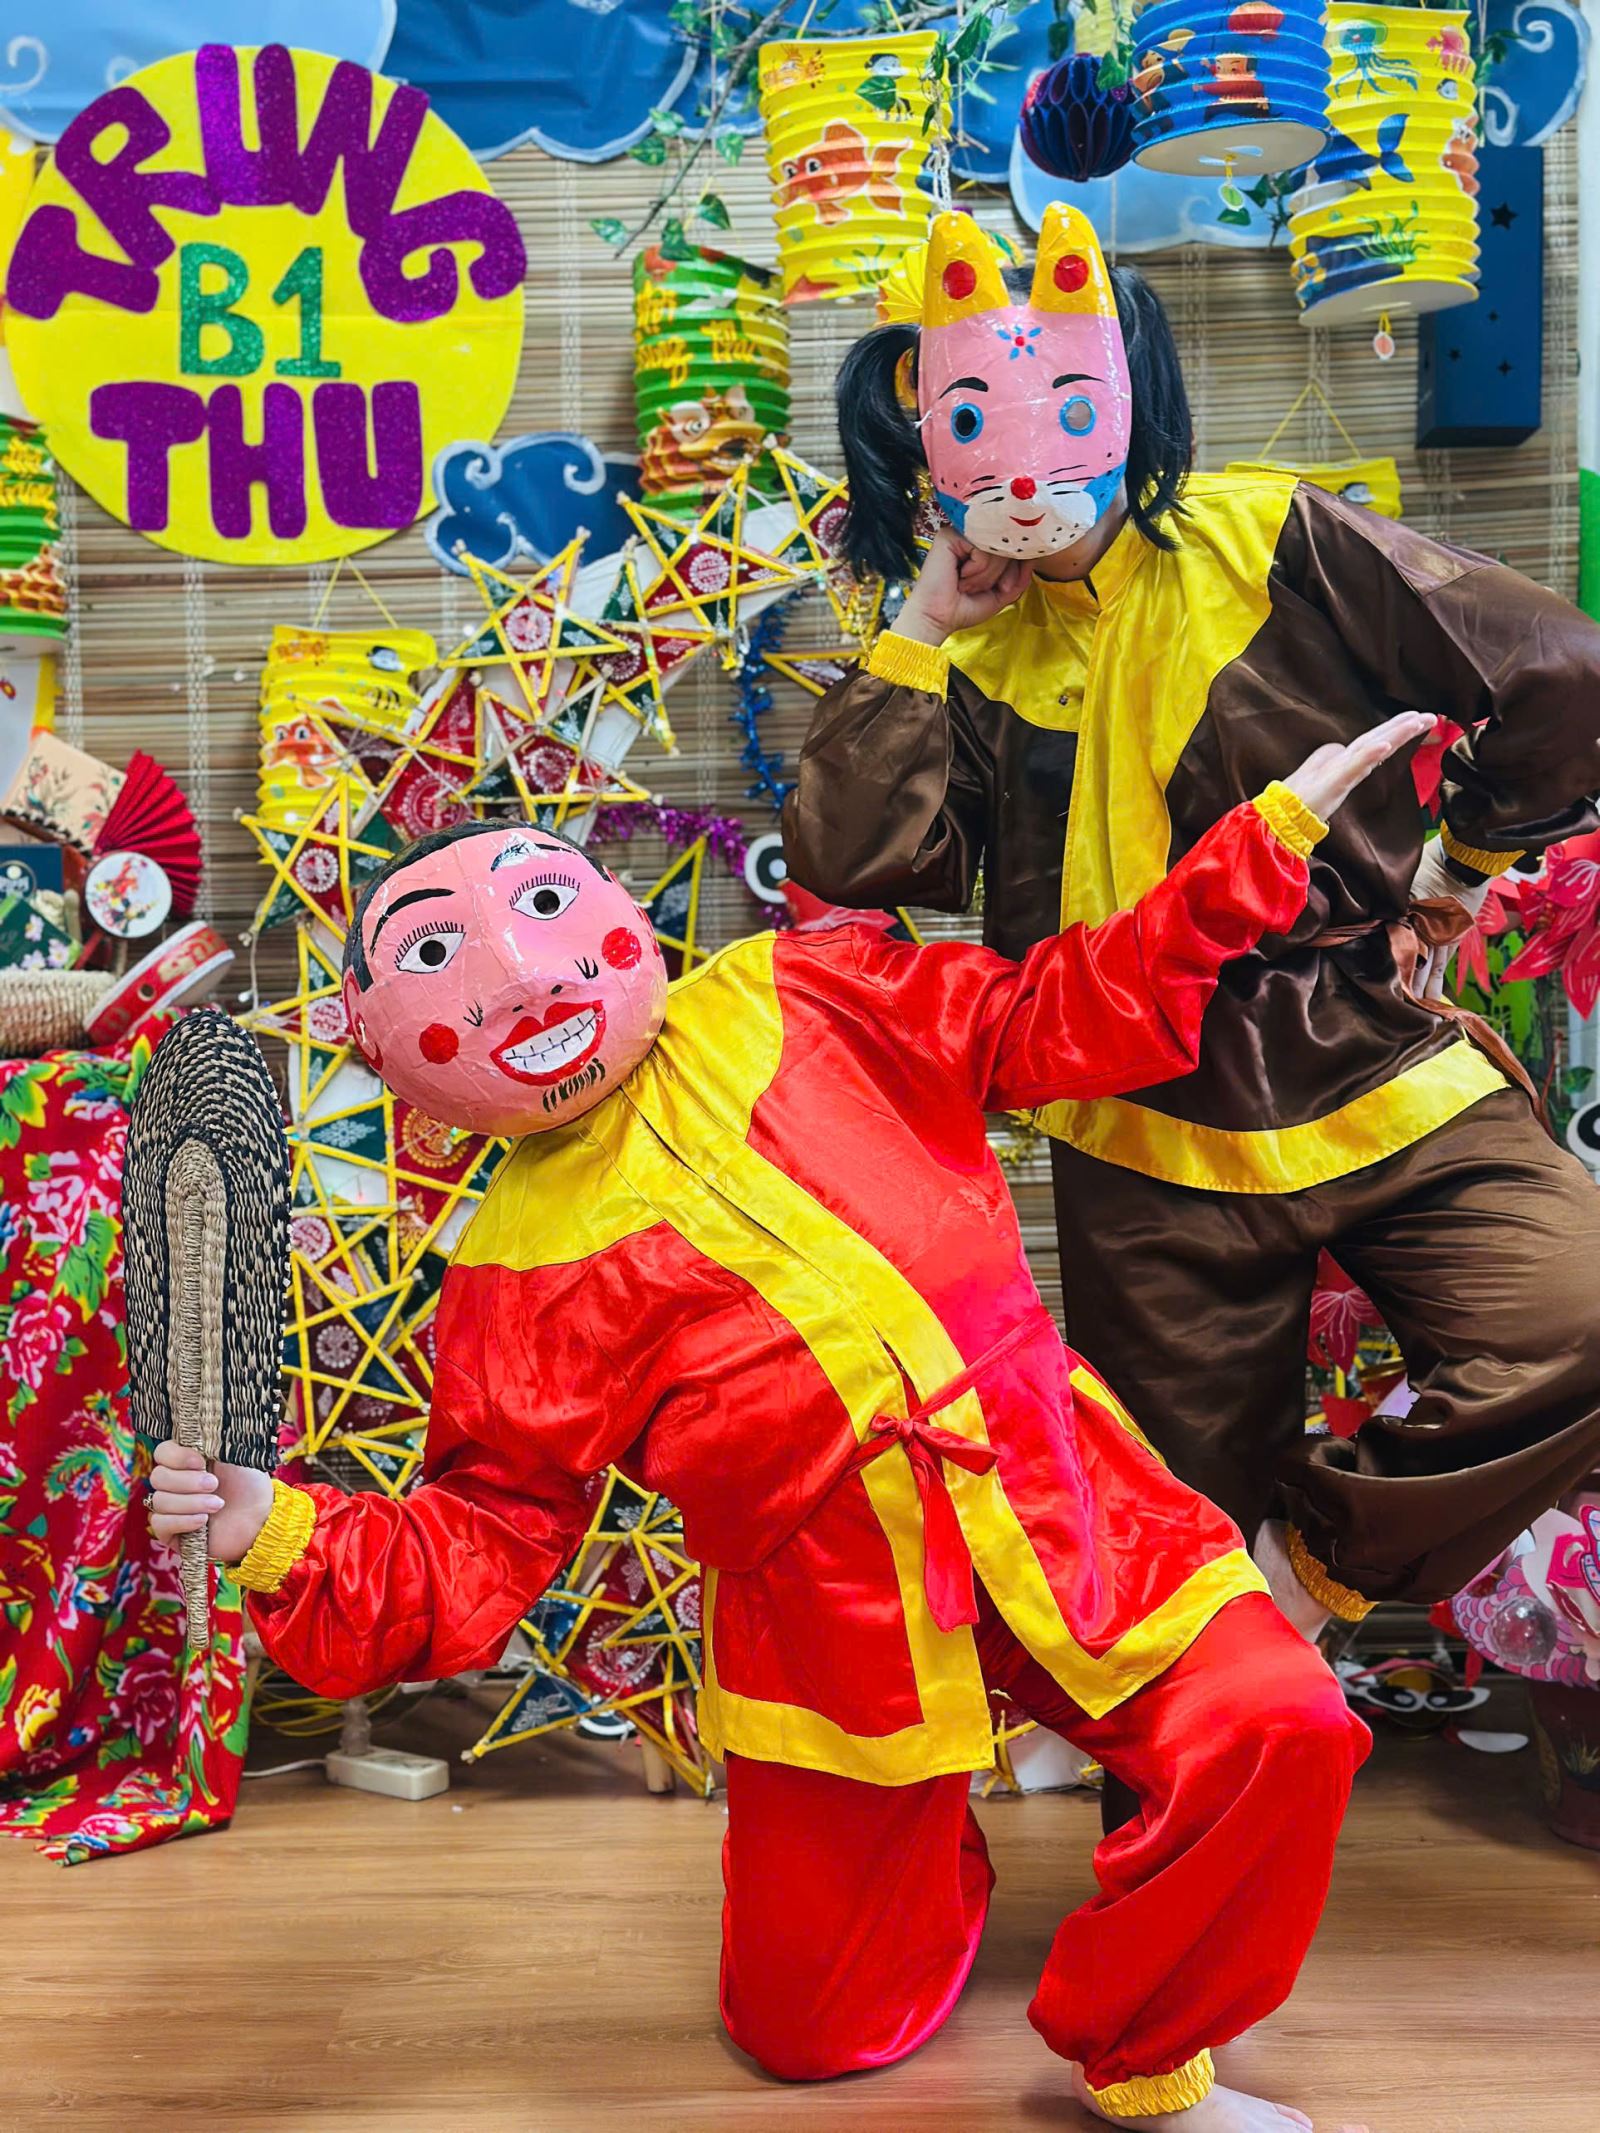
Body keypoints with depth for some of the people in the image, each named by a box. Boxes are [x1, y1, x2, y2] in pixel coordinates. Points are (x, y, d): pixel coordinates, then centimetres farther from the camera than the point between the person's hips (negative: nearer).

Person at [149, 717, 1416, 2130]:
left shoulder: (793, 999, 0)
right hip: (834, 1615, 0)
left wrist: (1275, 831, 3)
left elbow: (1060, 1013, 6)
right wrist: (278, 1535, -20)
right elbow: (477, 1543, -2)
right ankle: (936, 1870, 46)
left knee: (1276, 1729, -21)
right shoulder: (517, 1279, -4)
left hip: (1053, 1502, 1)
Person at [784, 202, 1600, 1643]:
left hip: (1384, 1084, -2)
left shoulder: (1272, 542, -6)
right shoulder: (976, 647, 4)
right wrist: (920, 629, -8)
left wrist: (1463, 864, 4)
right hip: (1149, 1151, 2)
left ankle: (1321, 1558, 1)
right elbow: (850, 860, -11)